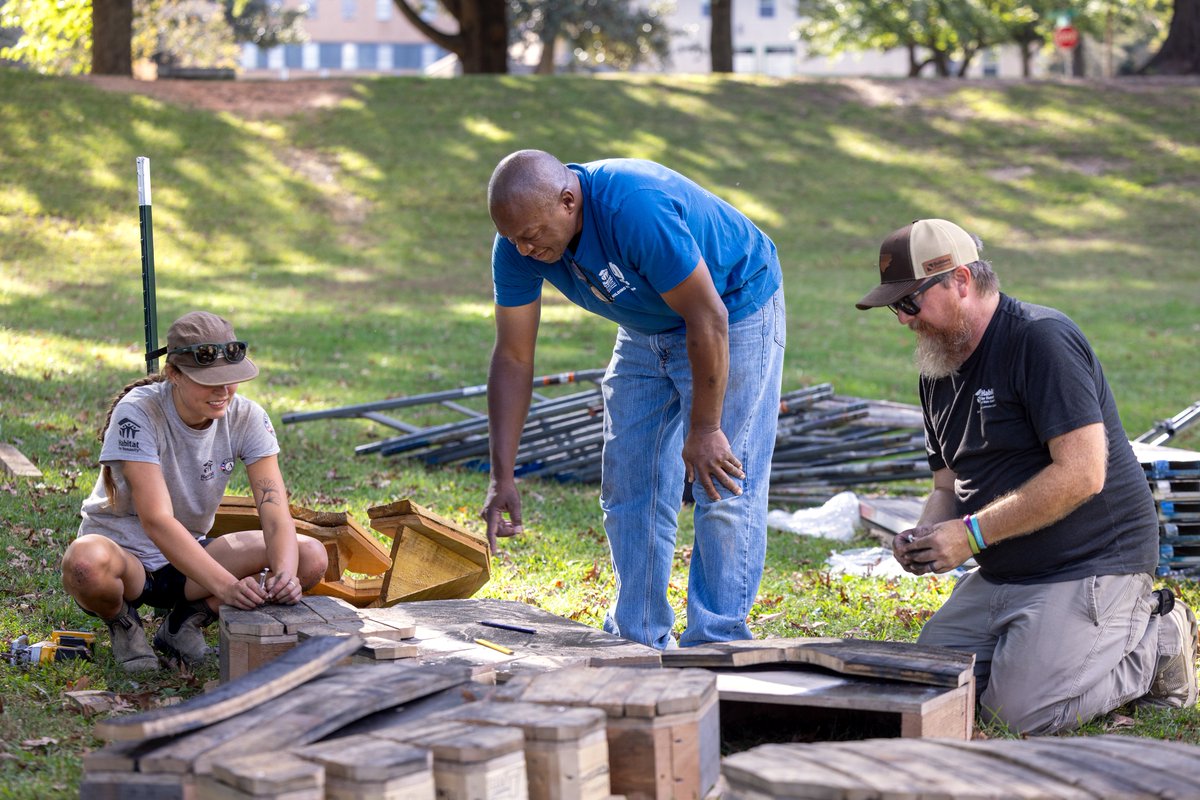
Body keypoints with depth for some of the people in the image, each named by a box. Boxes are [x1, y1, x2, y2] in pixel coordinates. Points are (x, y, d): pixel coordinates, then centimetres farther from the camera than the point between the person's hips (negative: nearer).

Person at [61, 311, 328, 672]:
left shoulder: (247, 418, -11)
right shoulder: (138, 414, -25)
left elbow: (275, 512, -18)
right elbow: (156, 520, -34)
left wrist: (285, 574, -40)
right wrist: (226, 585, -46)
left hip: (190, 554, 5)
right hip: (124, 552, -4)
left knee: (311, 558, -17)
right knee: (86, 563, -42)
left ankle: (187, 621, 1)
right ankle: (123, 622, -4)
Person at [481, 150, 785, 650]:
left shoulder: (636, 210, -38)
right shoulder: (518, 243, -17)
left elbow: (707, 319, -32)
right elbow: (513, 358, -11)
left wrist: (704, 429, -24)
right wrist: (502, 477, -15)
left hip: (734, 309, -7)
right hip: (647, 326, 7)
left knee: (724, 490, -11)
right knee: (629, 488, 4)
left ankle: (715, 646, -5)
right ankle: (637, 640, 13)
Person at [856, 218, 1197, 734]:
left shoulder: (1041, 339, -17)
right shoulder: (939, 373, 11)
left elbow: (1082, 473, -25)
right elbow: (948, 484, 18)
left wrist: (971, 534, -22)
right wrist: (923, 536, -6)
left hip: (1088, 565, -9)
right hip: (1001, 575, 9)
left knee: (1024, 710, -21)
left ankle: (1158, 642, 4)